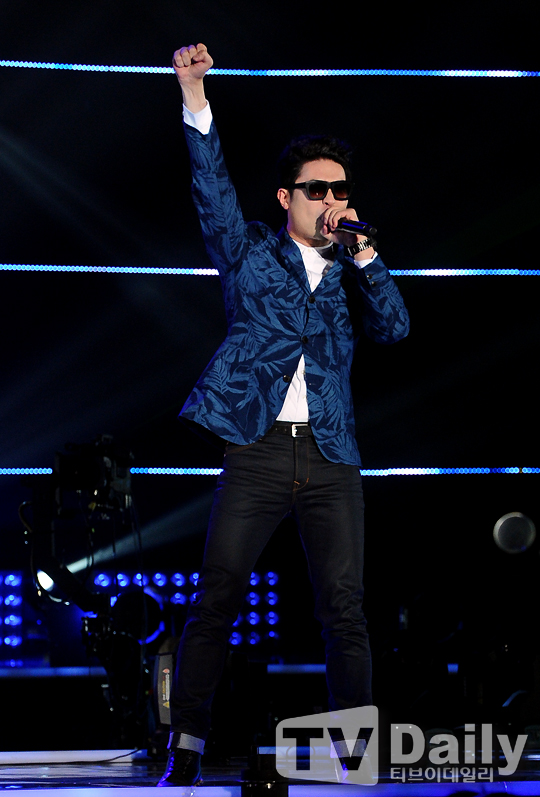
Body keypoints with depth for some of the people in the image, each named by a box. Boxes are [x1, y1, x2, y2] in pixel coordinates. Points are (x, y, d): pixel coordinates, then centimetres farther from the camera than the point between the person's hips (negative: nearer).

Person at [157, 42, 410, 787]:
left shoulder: (353, 272, 17)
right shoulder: (251, 254, 11)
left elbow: (395, 327, 2)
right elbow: (213, 189, -2)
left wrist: (362, 252, -2)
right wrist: (195, 102, -14)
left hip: (332, 460, 2)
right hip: (257, 451, -2)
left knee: (345, 611, -1)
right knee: (215, 602, -5)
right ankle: (184, 754, -2)